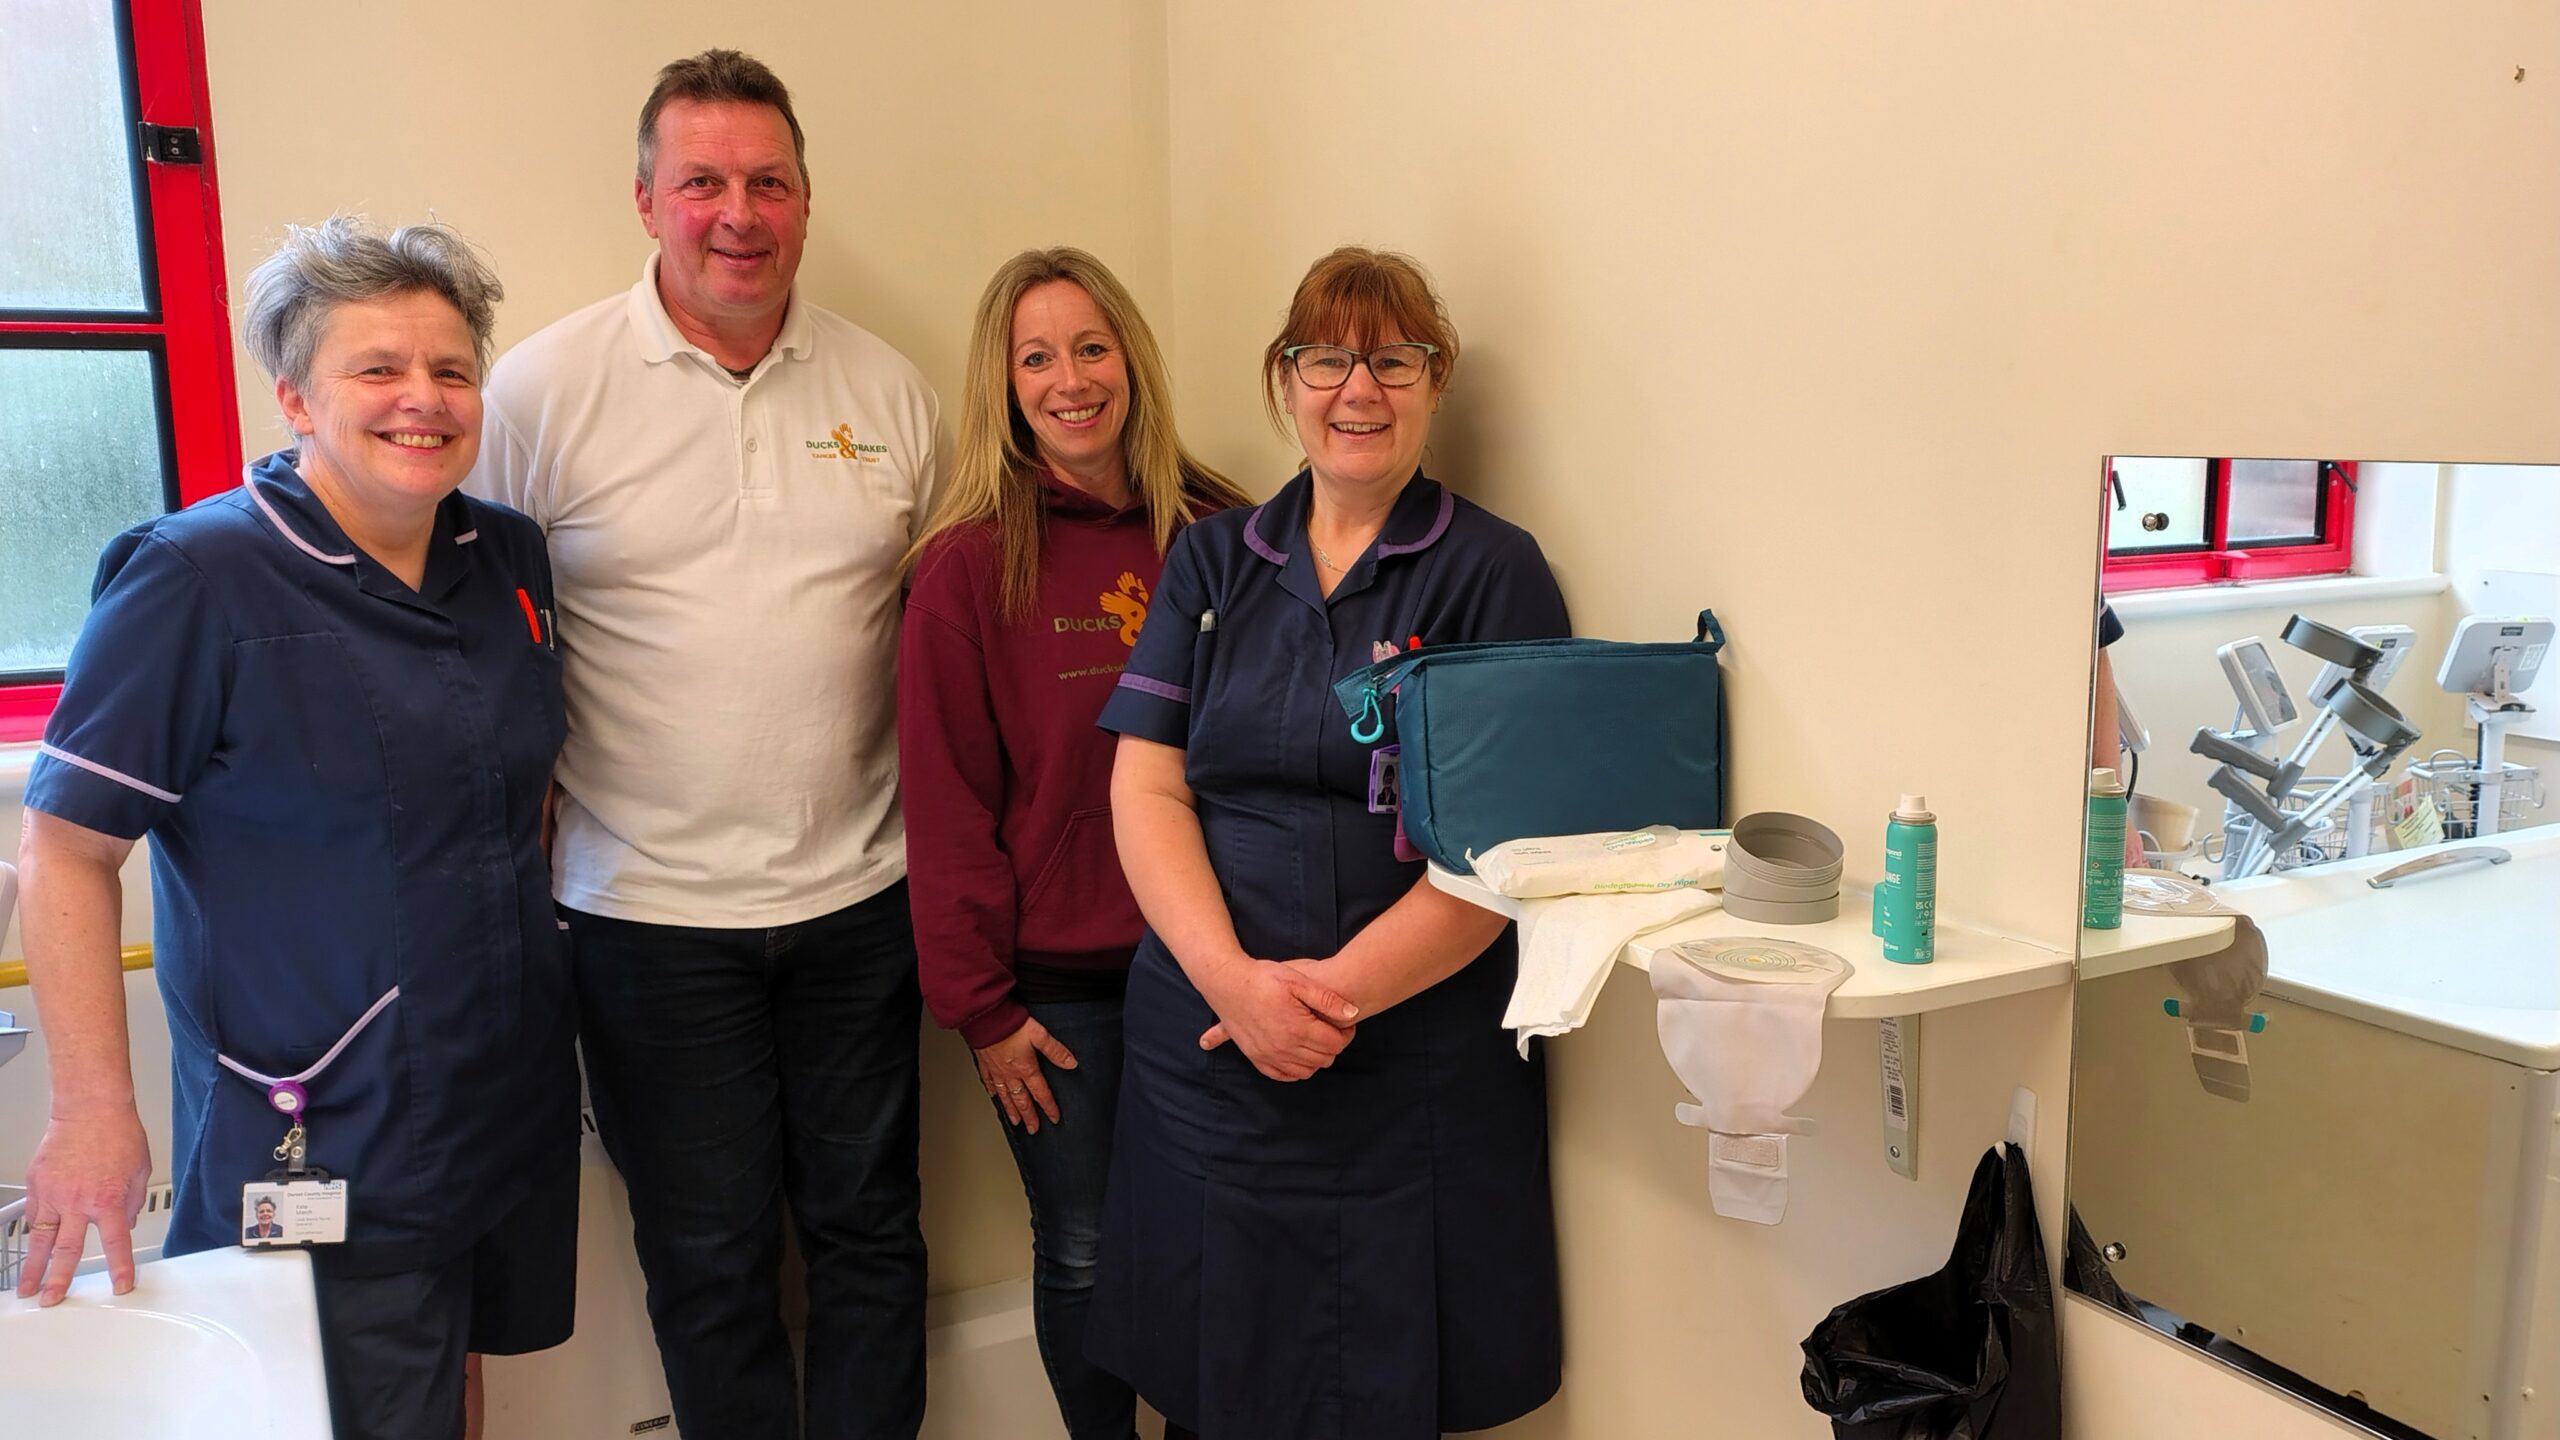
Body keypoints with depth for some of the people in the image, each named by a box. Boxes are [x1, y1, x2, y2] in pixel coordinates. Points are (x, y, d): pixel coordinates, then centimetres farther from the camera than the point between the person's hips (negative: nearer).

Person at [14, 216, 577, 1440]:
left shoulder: (510, 558, 3)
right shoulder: (197, 580, -15)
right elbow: (64, 848, -14)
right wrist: (96, 1109, -18)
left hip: (514, 1102, 6)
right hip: (318, 1139, -6)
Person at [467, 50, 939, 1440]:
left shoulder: (887, 386, 4)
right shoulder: (543, 389, -5)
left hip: (862, 894, 3)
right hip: (652, 909, -2)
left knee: (867, 1223, 16)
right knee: (708, 1256, 12)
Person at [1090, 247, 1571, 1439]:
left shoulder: (1494, 572, -1)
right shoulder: (1210, 561, 9)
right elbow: (1144, 786, 1)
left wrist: (1340, 990, -16)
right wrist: (1236, 977, -14)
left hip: (1418, 1070, -2)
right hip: (1204, 1046, 3)